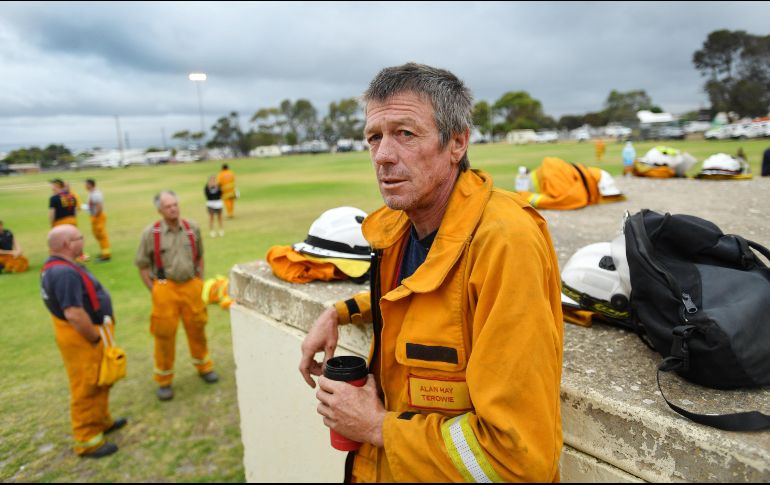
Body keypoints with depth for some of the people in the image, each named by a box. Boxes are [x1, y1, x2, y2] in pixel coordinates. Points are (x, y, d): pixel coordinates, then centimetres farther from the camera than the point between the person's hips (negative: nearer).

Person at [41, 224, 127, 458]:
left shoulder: (58, 265, 7)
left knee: (100, 382, 24)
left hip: (85, 333, 11)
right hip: (82, 337, -11)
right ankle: (87, 441, 16)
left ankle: (101, 421, 40)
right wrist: (96, 339, -20)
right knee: (86, 388, 3)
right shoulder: (65, 273, -27)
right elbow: (74, 314, -32)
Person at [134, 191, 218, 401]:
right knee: (165, 334, 4)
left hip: (191, 286, 3)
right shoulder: (151, 233, -7)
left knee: (197, 329, 13)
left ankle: (204, 367, 35)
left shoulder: (192, 228, 2)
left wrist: (200, 282, 9)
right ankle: (164, 381, 21)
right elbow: (142, 265, -1)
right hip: (166, 289, -2)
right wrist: (154, 290, -4)